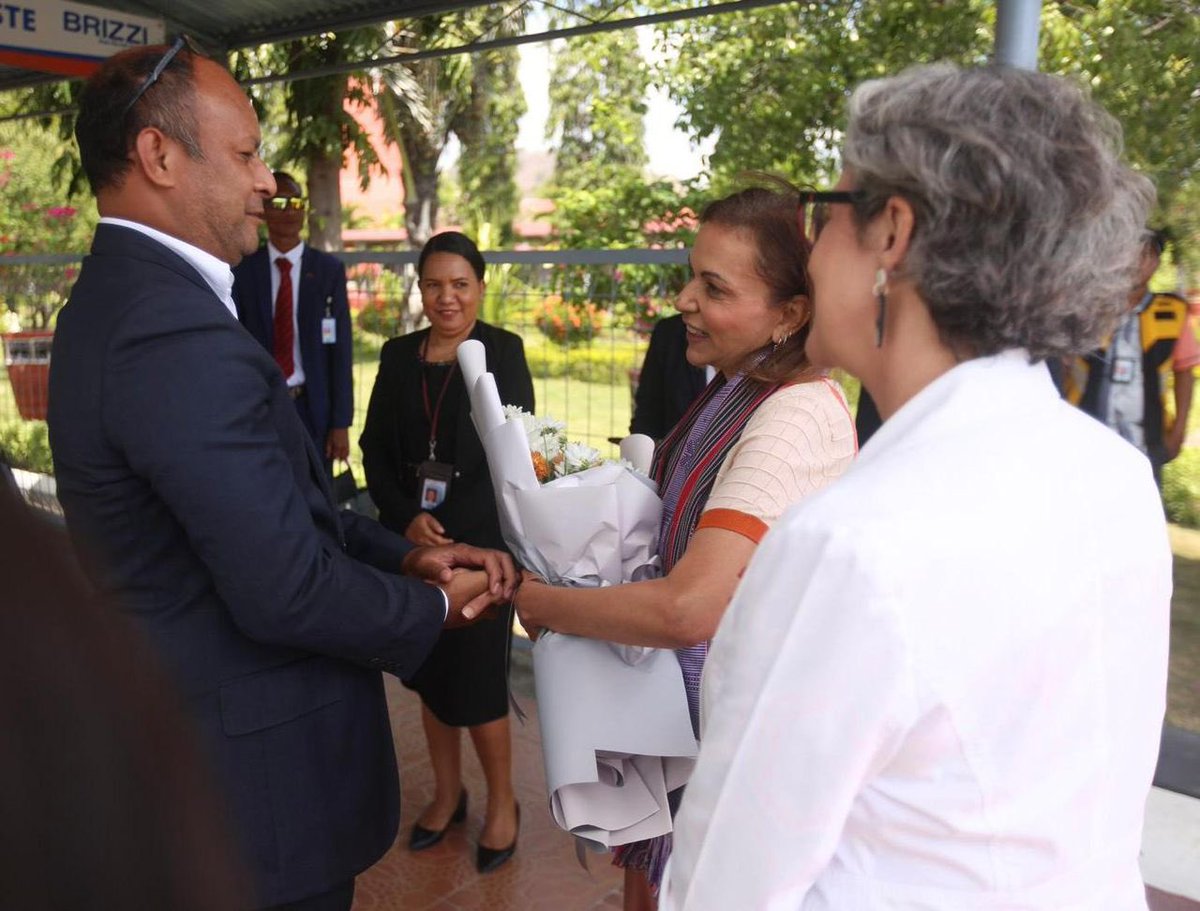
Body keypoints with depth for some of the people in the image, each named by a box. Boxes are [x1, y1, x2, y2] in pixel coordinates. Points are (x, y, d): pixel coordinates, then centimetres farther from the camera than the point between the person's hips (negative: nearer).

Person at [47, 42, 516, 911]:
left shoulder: (119, 297, 6)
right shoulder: (181, 336, -27)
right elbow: (284, 590, -28)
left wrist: (404, 555, -1)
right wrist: (435, 607, -11)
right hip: (261, 769, -9)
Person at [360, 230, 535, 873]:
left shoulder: (503, 352, -5)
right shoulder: (398, 355, 6)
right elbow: (376, 449, 6)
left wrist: (452, 533, -16)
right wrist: (408, 519, -10)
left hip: (481, 542, -4)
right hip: (413, 541, 4)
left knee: (476, 683, 2)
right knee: (430, 675, 14)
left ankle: (502, 802, 26)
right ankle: (446, 793, 35)